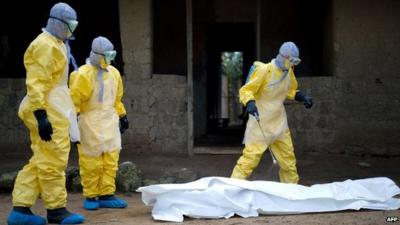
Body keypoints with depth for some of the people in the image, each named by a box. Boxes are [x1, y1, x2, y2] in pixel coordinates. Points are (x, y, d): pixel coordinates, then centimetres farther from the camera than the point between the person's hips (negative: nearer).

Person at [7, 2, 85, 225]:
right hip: (48, 111, -10)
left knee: (40, 161, 10)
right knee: (53, 160, -4)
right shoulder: (45, 45, -12)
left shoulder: (57, 44, 20)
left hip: (54, 109, 10)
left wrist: (68, 111, 24)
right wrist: (41, 116, -26)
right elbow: (35, 84, -19)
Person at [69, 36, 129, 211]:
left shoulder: (113, 73, 11)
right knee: (91, 161, -3)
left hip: (109, 121, 6)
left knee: (111, 159, 3)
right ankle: (90, 196, 8)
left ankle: (106, 195, 9)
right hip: (90, 122, -6)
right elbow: (74, 99, -11)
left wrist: (122, 116, 21)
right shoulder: (83, 74, -11)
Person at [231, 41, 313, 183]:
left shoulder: (289, 72, 6)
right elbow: (246, 90, -17)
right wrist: (250, 103, -37)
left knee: (288, 158, 13)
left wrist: (302, 97, 5)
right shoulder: (264, 70, -17)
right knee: (251, 156, -13)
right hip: (260, 123, -7)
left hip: (279, 123, 7)